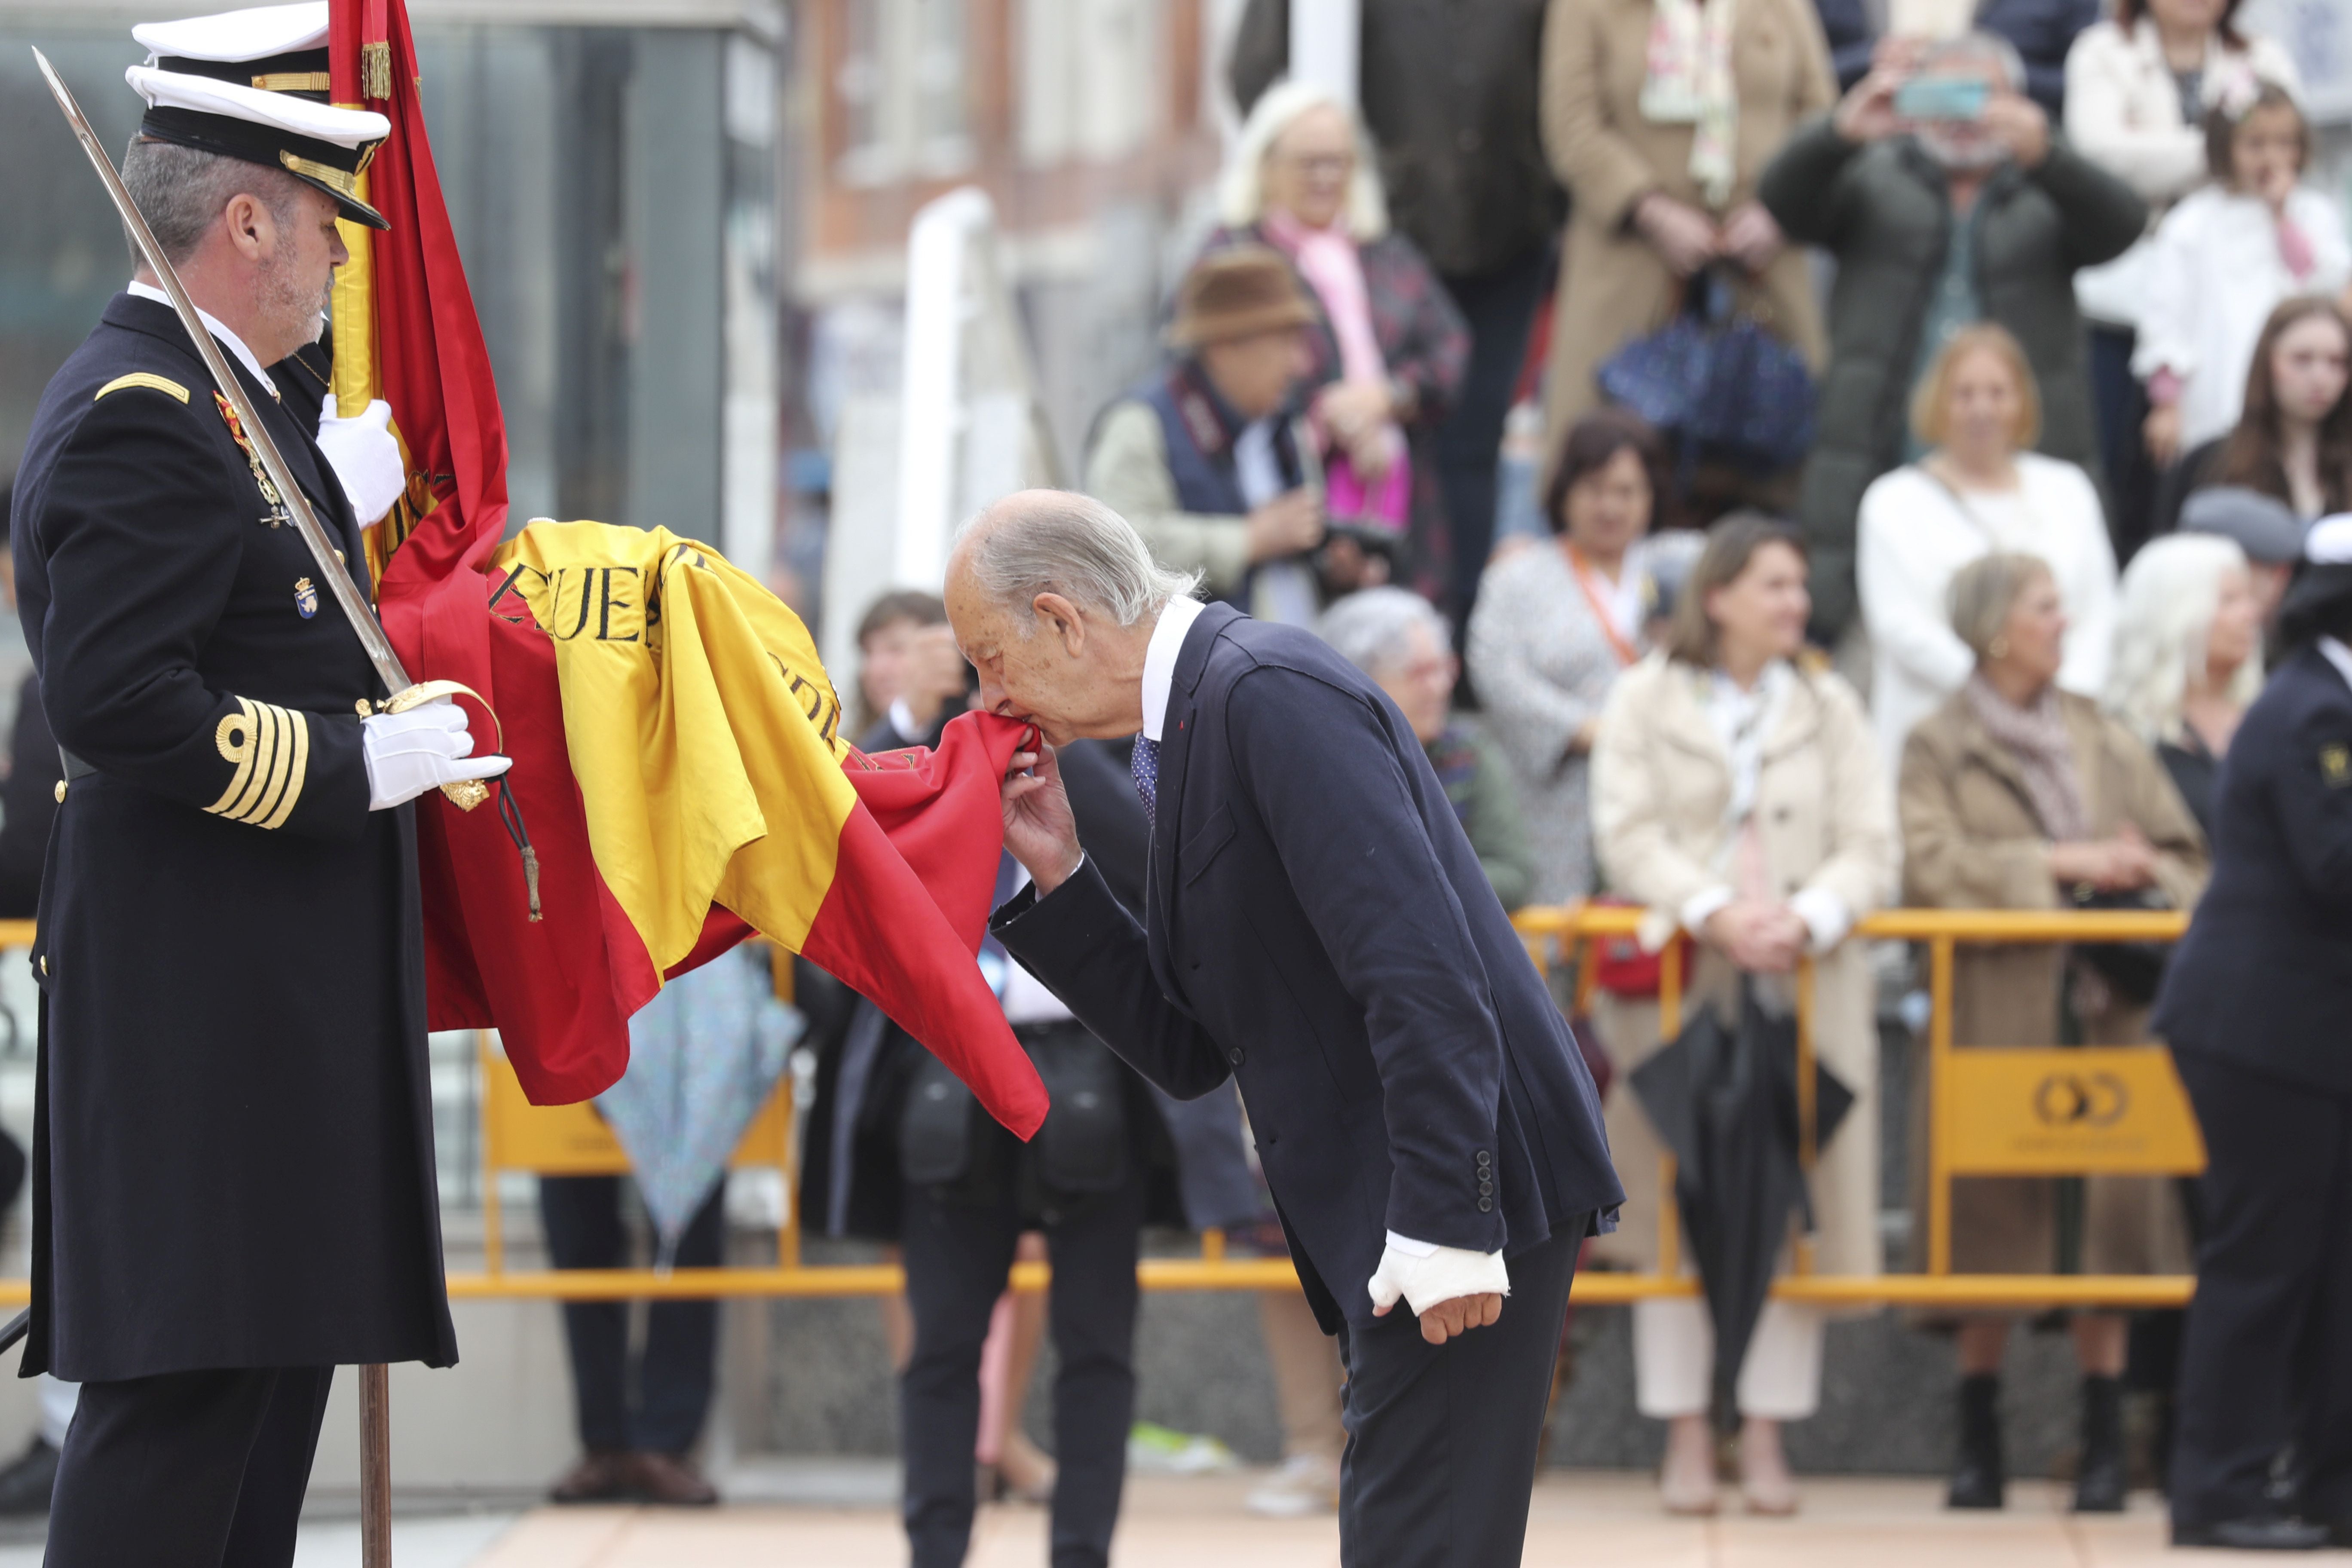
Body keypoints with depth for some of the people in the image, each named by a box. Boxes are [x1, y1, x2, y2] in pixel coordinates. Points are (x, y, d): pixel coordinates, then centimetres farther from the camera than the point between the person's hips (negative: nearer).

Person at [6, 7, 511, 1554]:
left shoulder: (194, 397, 17)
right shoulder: (142, 417, -17)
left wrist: (335, 523, 18)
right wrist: (354, 764, -19)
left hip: (269, 989, 11)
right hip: (206, 999, -11)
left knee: (276, 1353, 13)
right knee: (190, 1380, -11)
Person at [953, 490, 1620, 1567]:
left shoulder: (1272, 693, -13)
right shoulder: (1197, 723, 18)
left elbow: (1421, 968, -22)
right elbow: (1188, 1051, 19)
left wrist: (1444, 1220, -26)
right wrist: (1059, 878, 8)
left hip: (1468, 1192, -10)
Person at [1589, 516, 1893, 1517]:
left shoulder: (1829, 709, 11)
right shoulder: (1646, 701, 5)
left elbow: (1868, 848, 3)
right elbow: (1628, 835, -5)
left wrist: (1807, 918, -15)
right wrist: (1714, 912, -18)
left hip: (1806, 980, 2)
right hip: (1680, 982, -2)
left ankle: (1767, 1435, 5)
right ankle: (1686, 1436, 4)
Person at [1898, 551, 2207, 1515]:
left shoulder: (2107, 742, 13)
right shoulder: (1939, 748, 2)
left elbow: (2184, 856, 13)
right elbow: (1931, 866, -12)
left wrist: (2140, 873, -10)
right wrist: (2058, 865, -13)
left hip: (2106, 1011, 3)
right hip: (1995, 1018, -3)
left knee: (2109, 1219, -1)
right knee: (1990, 1229, 0)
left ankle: (2104, 1444, 6)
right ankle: (1979, 1443, 11)